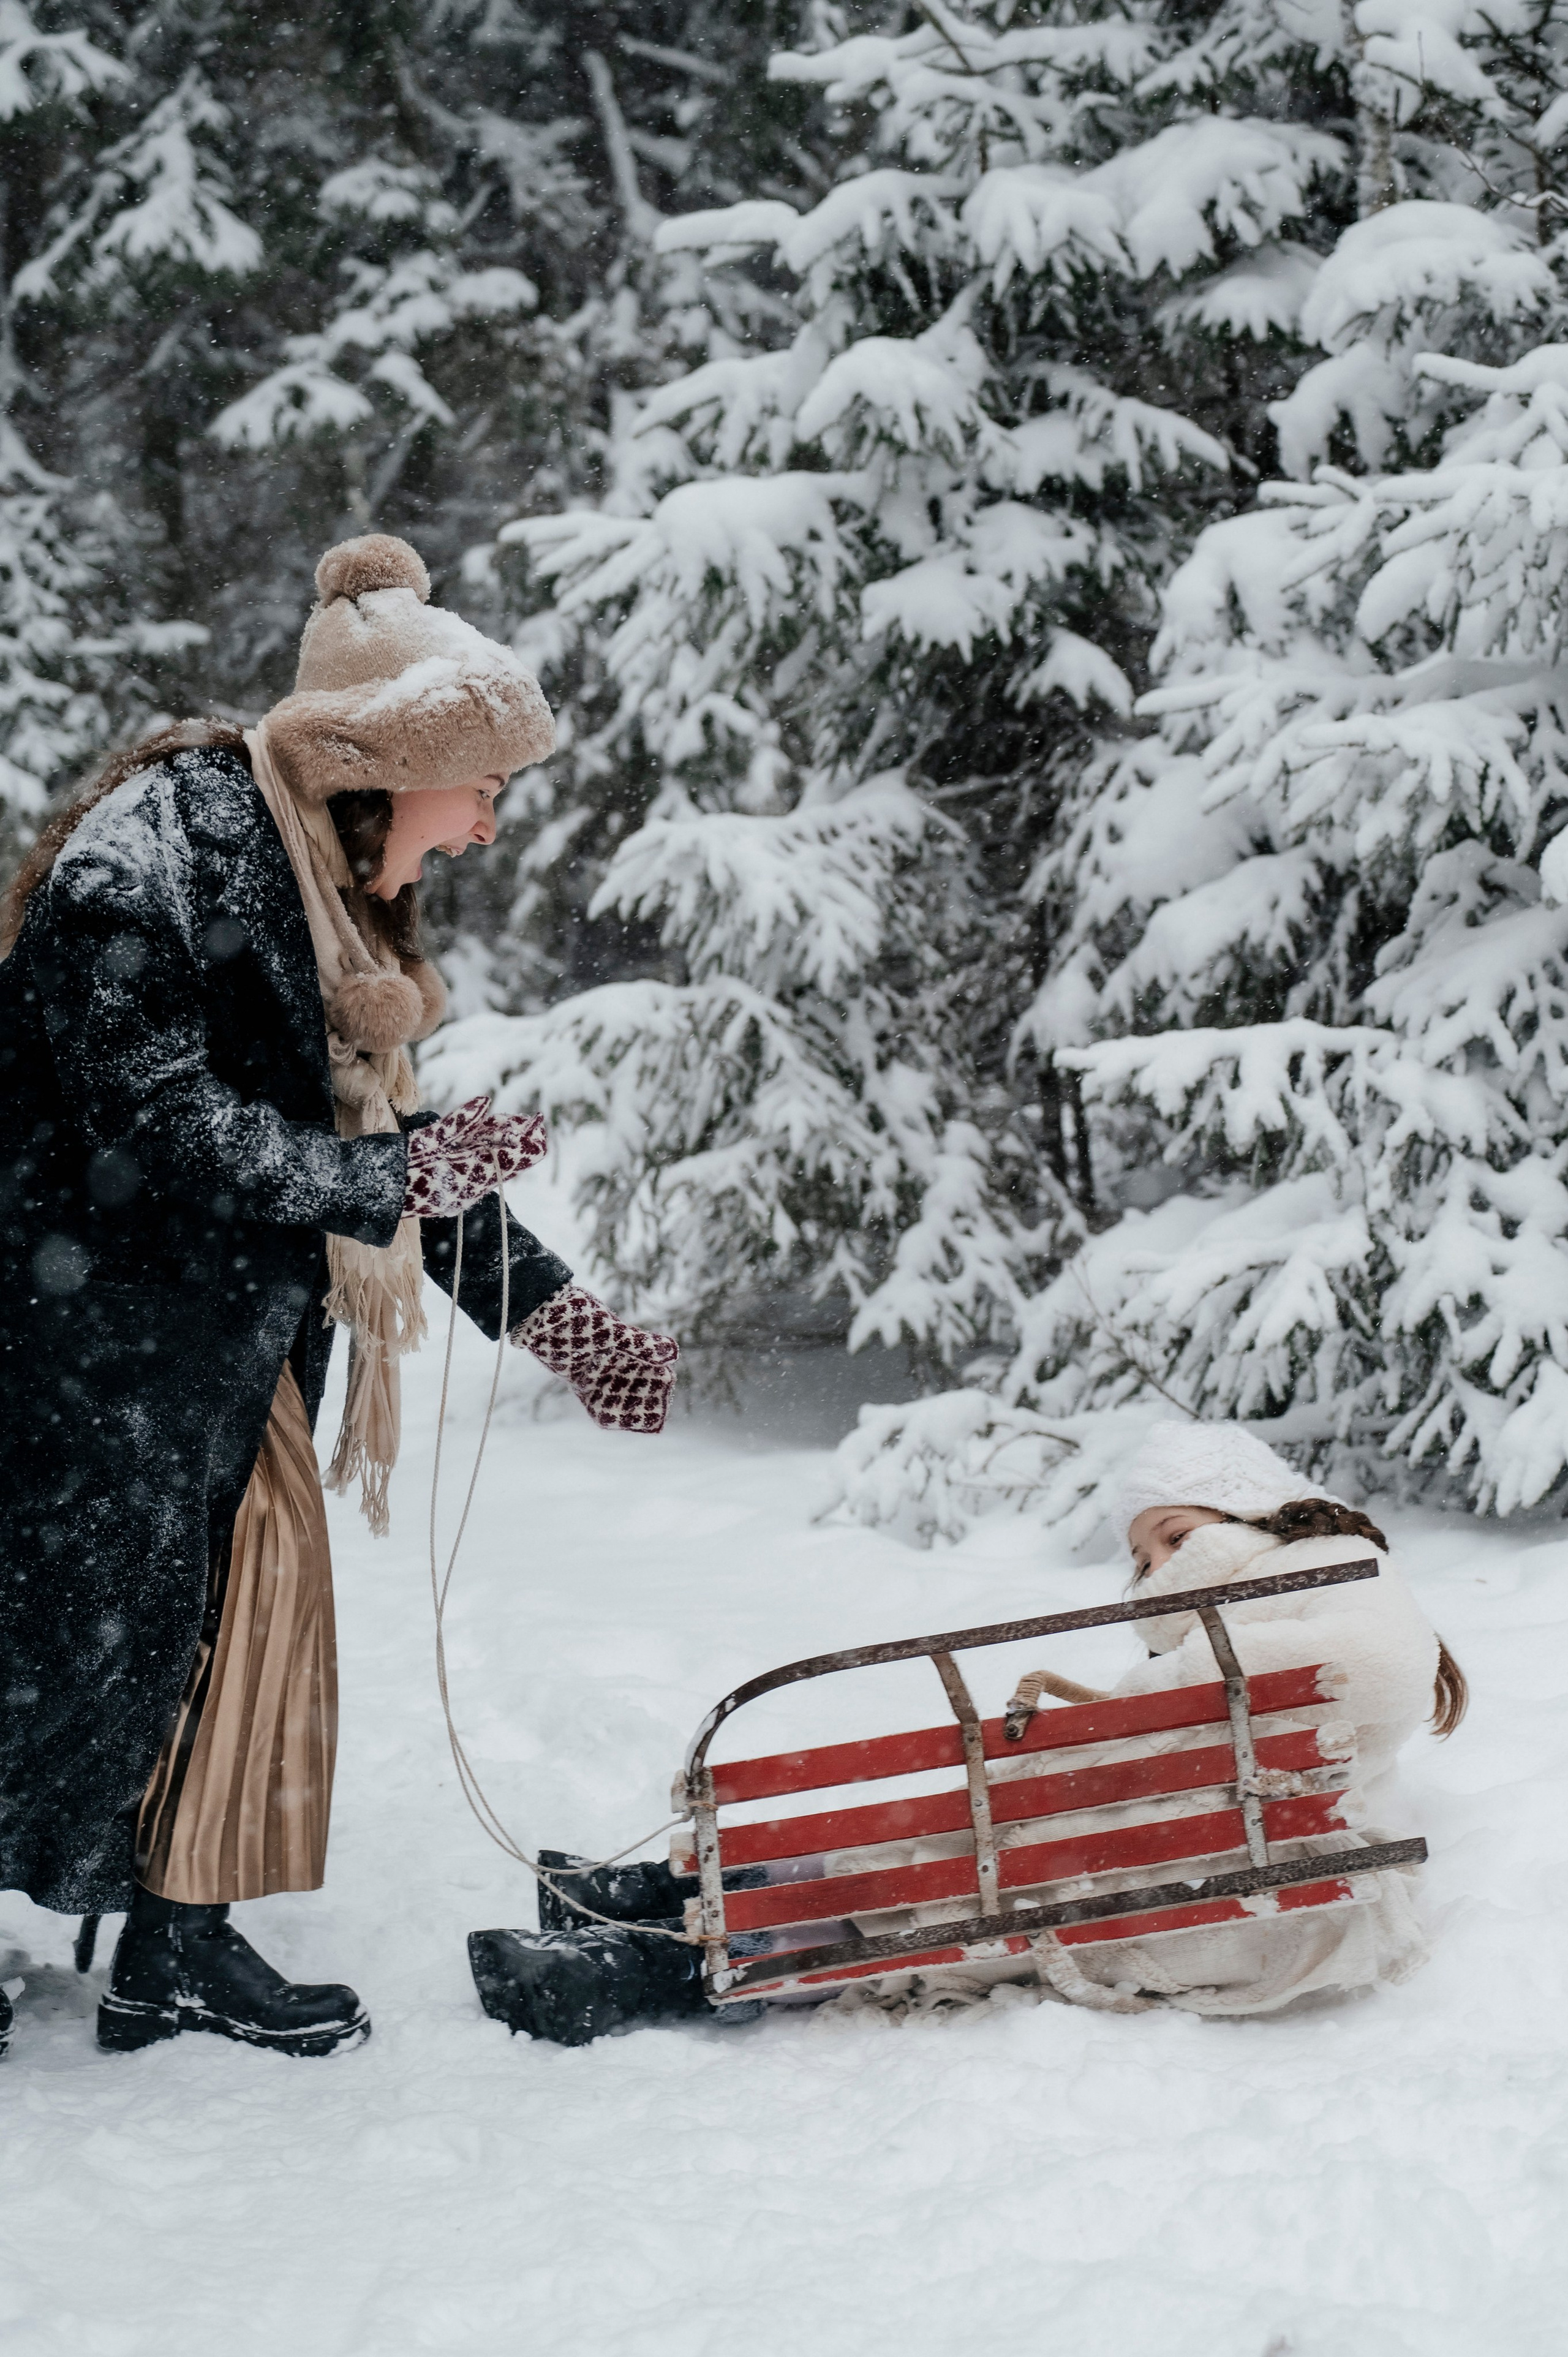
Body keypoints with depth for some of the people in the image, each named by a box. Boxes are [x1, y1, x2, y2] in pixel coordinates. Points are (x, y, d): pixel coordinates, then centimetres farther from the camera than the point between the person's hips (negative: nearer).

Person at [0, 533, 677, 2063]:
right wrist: (390, 1175, -23)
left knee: (254, 1585, 10)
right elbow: (158, 1132, -27)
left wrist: (550, 1309, 10)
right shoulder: (144, 867, -21)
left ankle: (179, 1951, 22)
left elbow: (384, 1135, 13)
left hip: (222, 1336, 9)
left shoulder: (329, 886, 8)